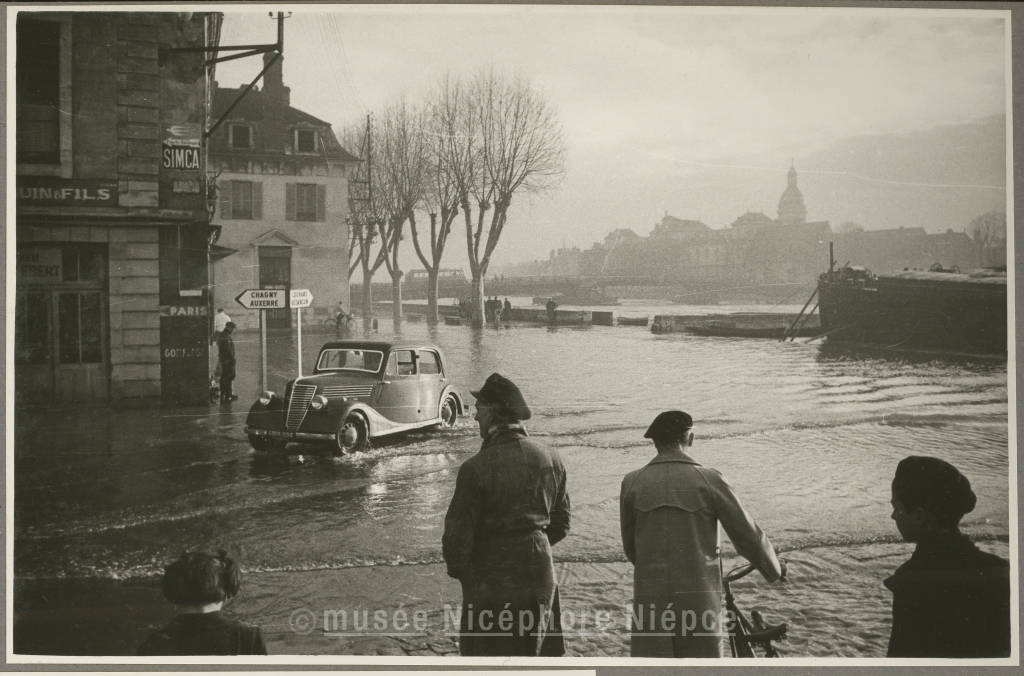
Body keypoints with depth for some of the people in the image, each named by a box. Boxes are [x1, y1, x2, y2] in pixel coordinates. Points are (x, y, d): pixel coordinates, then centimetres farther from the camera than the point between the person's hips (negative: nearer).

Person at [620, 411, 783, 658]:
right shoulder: (709, 480, -4)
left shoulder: (633, 483, 2)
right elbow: (748, 536, 1)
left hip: (650, 602, 1)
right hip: (699, 599, -1)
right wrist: (774, 570, 19)